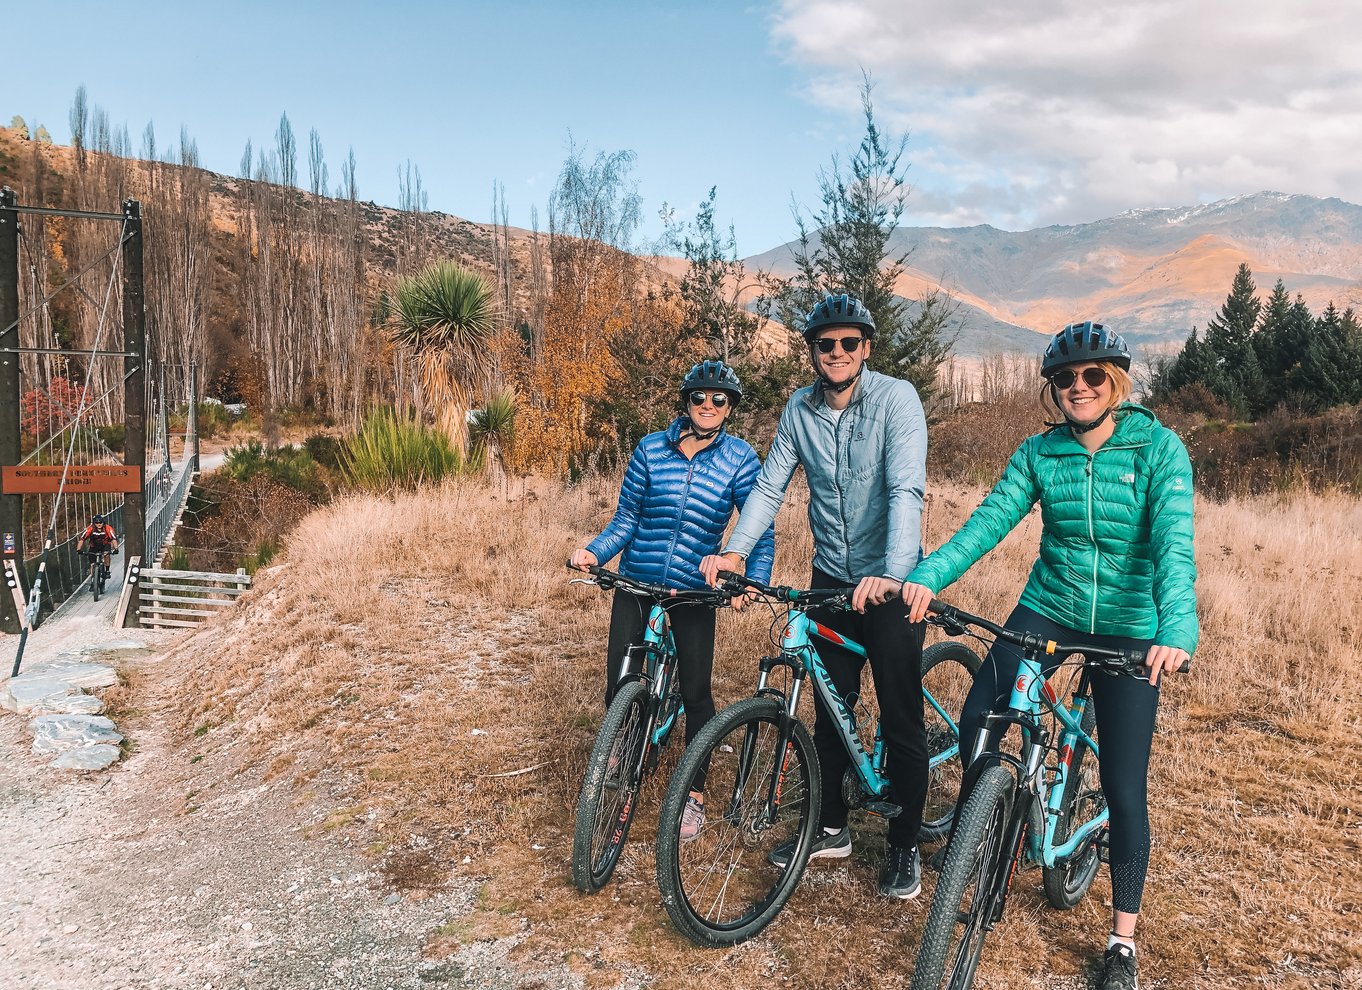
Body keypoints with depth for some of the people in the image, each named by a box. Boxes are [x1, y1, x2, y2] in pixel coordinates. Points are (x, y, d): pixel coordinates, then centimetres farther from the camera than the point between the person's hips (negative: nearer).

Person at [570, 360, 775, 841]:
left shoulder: (740, 459, -6)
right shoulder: (651, 449, -4)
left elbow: (761, 530, -8)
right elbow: (626, 518, -1)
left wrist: (755, 579, -24)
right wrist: (594, 552, -18)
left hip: (694, 589, -1)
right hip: (636, 581, 1)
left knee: (696, 692, 0)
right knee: (619, 687, 0)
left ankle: (694, 794, 20)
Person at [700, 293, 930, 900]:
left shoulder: (896, 399, -15)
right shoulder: (799, 410, 1)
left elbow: (906, 490, -25)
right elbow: (769, 487, 2)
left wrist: (892, 574, -38)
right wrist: (734, 552, -12)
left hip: (889, 582, -4)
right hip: (831, 578, 5)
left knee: (901, 718, 3)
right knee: (830, 708, 14)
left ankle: (905, 846, 20)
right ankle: (831, 827, 31)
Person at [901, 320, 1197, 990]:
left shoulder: (1159, 447, -12)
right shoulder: (1039, 452, -2)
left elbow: (1174, 543, -23)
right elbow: (989, 520, -12)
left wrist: (1176, 631, -40)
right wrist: (927, 577, -29)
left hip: (1129, 626, -3)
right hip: (1049, 608, 3)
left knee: (1124, 788, 0)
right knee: (975, 722, -12)